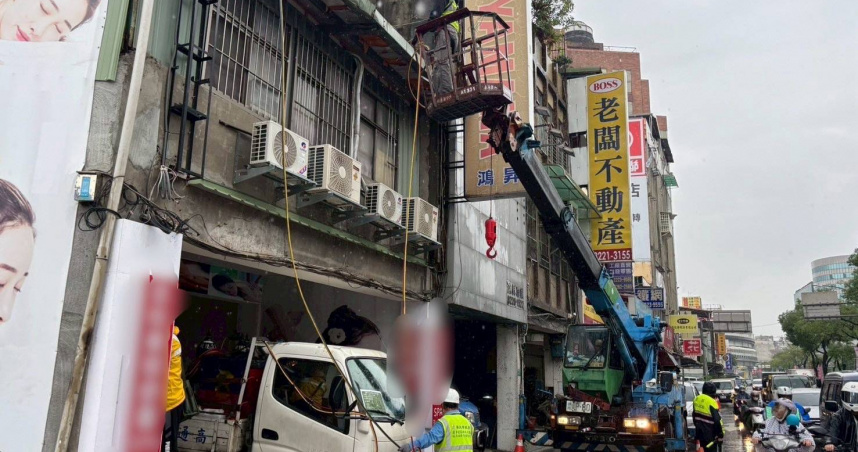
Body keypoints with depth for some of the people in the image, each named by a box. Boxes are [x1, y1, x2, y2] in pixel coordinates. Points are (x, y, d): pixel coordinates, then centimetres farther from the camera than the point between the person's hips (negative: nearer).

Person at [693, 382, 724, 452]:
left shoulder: (697, 399, 4)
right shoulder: (711, 402, -20)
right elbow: (717, 420, -19)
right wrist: (720, 435, -12)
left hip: (699, 430, 7)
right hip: (709, 433, -7)